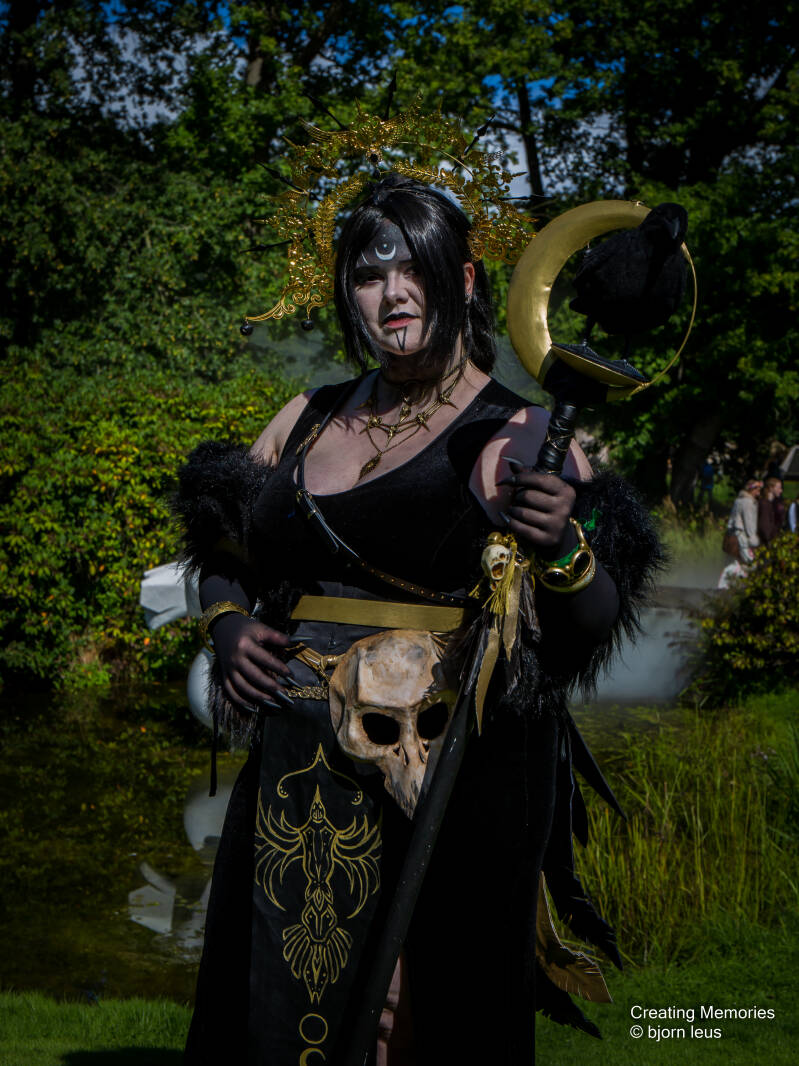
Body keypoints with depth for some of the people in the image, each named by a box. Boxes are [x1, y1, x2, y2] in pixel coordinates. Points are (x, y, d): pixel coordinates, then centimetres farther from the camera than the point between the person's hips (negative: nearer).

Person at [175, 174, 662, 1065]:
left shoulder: (514, 436, -3)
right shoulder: (306, 420, 12)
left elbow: (595, 627, -9)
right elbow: (222, 547, 25)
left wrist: (562, 551, -29)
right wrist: (227, 625, 5)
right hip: (298, 772, 5)